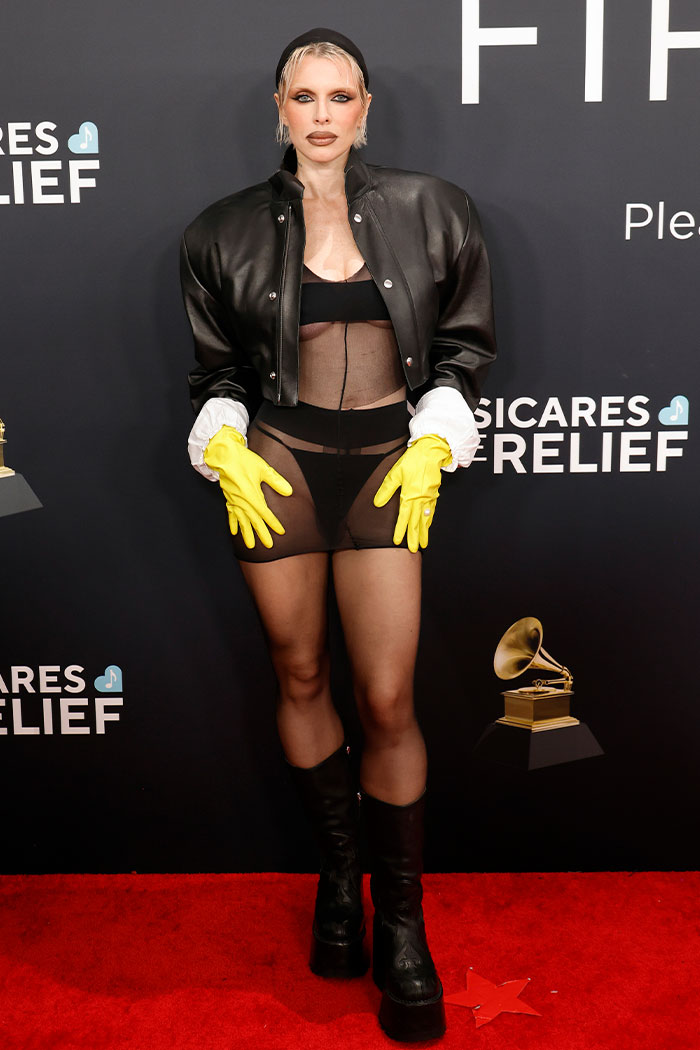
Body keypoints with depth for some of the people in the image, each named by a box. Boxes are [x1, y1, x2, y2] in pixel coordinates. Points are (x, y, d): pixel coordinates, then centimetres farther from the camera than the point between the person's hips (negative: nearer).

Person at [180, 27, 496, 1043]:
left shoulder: (430, 210, 5)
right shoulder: (228, 231, 6)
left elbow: (465, 340, 10)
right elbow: (215, 364, 14)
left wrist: (432, 443, -2)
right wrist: (224, 444, -3)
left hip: (387, 462, -1)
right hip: (275, 461, 1)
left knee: (388, 700, -4)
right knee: (300, 675, 9)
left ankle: (401, 921, 15)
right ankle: (337, 868, 32)